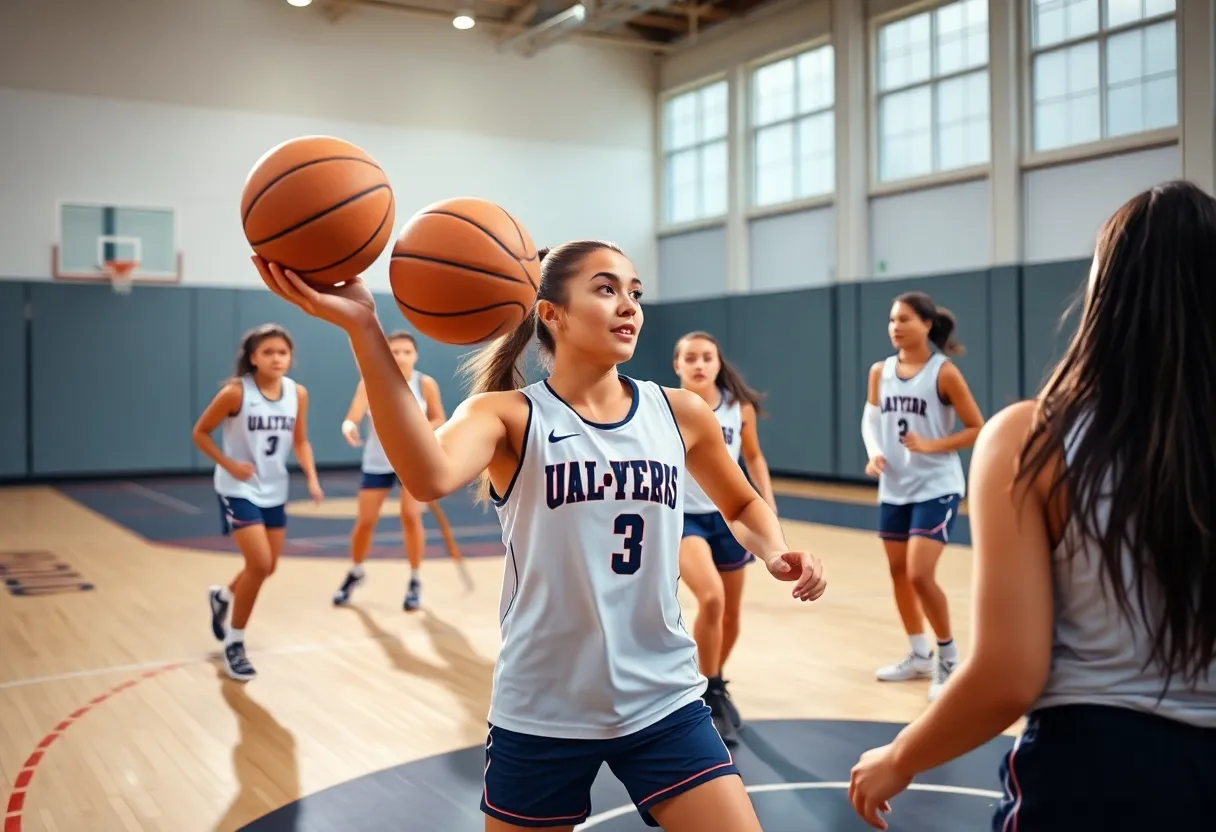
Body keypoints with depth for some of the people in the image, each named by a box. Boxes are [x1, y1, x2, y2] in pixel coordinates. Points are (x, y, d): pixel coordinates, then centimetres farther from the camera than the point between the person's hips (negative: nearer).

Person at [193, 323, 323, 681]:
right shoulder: (235, 392, -18)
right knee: (259, 564, -15)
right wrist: (230, 465, -19)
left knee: (267, 568, 14)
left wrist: (312, 478, -6)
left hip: (274, 492, 6)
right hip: (239, 491, -6)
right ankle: (234, 643, 6)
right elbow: (200, 432, -7)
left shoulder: (297, 394, -4)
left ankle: (221, 597, 48)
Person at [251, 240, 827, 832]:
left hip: (663, 701, 3)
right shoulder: (509, 415, -9)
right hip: (541, 712, -2)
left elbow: (742, 505, 20)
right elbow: (430, 478, -33)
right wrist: (363, 329, -42)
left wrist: (775, 552, -2)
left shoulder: (680, 414, 1)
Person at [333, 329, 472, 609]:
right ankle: (355, 572, 34)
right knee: (364, 521, 5)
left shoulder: (426, 384, -13)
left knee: (411, 516, -15)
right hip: (377, 461, 1)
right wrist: (348, 427, -52)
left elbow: (438, 419, -1)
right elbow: (352, 417, -28)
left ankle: (415, 581, 4)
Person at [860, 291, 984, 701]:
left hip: (936, 488, -6)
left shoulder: (944, 372, -11)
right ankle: (919, 655, 30)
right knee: (898, 572, 13)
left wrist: (931, 446, -20)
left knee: (920, 575, -14)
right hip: (894, 488, 6)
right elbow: (871, 420, 13)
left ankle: (948, 656, 7)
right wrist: (874, 454, -6)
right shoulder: (880, 372, 3)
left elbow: (978, 429, -9)